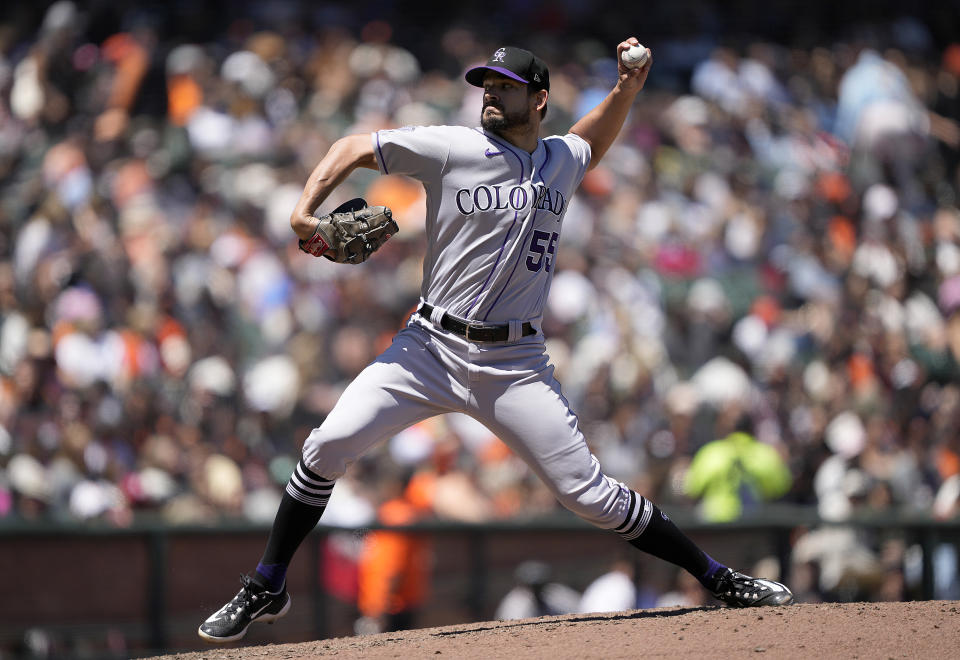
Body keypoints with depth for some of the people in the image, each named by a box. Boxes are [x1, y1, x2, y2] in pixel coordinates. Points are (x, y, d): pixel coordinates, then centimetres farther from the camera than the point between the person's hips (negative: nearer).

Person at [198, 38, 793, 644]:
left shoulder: (562, 162, 10)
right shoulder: (452, 149, -1)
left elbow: (592, 143, 35)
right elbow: (355, 148, 3)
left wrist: (627, 87, 17)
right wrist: (305, 212, -12)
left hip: (515, 362, 1)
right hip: (431, 347, -1)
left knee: (590, 494, -6)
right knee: (328, 446, -14)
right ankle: (266, 590, 2)